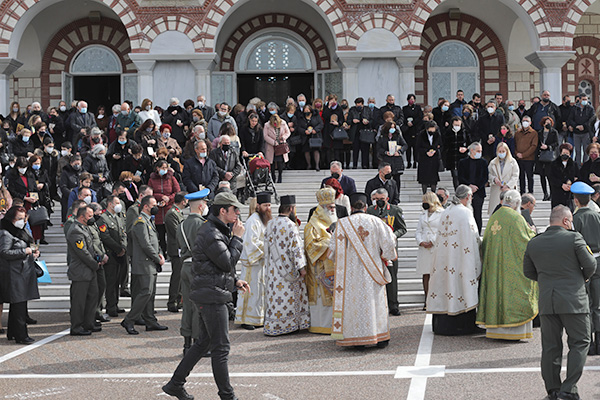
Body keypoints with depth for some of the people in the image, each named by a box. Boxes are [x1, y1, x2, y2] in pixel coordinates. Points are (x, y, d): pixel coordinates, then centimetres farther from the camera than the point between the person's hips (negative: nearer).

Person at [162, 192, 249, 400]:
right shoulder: (211, 234, -18)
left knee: (205, 342, 16)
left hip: (209, 295, 11)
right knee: (221, 347, -4)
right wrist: (237, 238, -10)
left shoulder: (218, 231, 17)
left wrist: (235, 281, 13)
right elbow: (228, 262, -19)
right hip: (212, 296, -11)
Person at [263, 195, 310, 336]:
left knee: (276, 295, 9)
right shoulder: (290, 225, -14)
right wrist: (301, 266, -14)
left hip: (274, 269, 7)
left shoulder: (270, 224, 8)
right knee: (287, 296, 1)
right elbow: (296, 247, -16)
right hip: (288, 269, -7)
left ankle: (272, 326, 11)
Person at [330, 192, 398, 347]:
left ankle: (358, 338, 3)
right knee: (375, 301, 8)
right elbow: (389, 242, -4)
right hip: (373, 270, 1)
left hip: (351, 272, 0)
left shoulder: (342, 224, -2)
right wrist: (386, 257, 13)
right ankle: (380, 336, 10)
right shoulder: (375, 221, -1)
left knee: (354, 301, 4)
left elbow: (335, 249, -1)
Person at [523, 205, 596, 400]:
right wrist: (583, 278, 13)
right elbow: (590, 265, -7)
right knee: (579, 343, 5)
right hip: (573, 300, -4)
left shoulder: (533, 243, 6)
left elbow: (528, 272, 13)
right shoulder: (574, 238, -8)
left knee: (550, 346, 10)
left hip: (546, 301, 4)